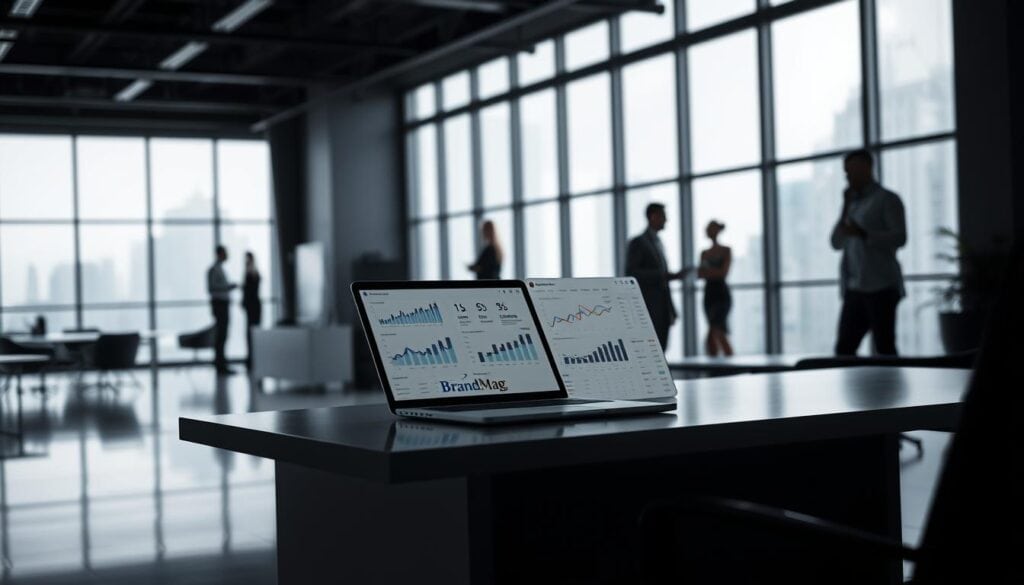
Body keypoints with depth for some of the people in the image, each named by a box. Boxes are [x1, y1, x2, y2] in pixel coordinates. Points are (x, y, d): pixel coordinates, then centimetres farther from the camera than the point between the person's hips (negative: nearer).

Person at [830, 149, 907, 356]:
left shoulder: (886, 199, -1)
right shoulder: (854, 203, 19)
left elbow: (899, 237, -12)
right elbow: (836, 243, 14)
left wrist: (863, 234, -22)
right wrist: (845, 209, 5)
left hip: (880, 287, -6)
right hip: (854, 288, 7)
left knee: (885, 349, -5)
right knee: (843, 349, 2)